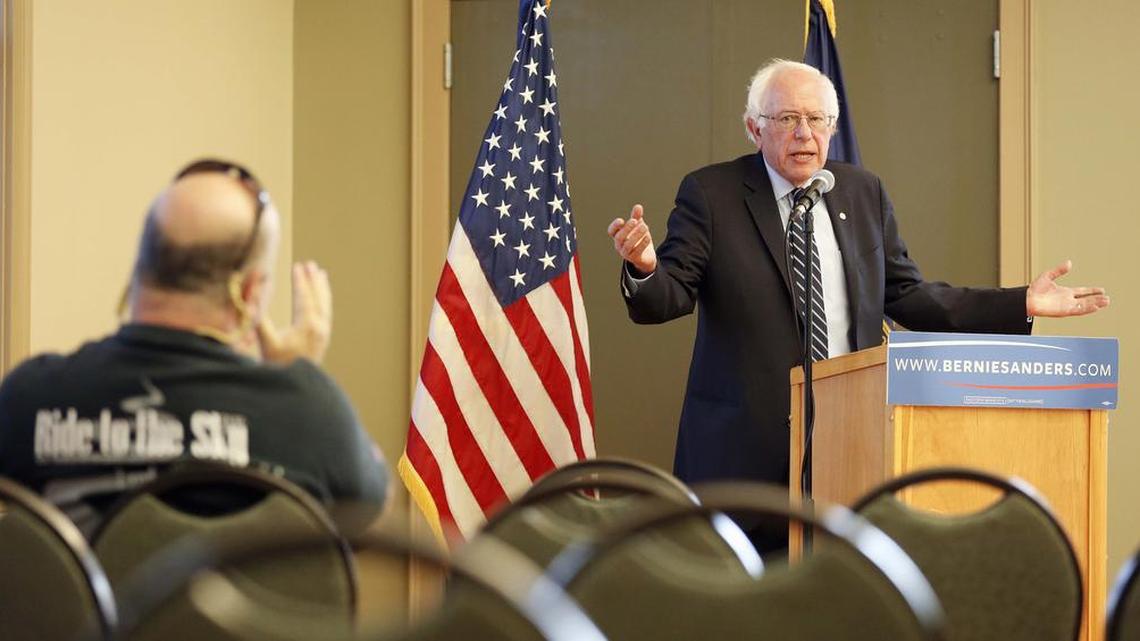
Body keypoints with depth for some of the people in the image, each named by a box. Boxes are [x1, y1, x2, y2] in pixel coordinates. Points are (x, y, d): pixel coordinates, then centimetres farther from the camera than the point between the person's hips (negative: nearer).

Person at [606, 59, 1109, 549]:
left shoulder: (864, 193, 13)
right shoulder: (710, 194, 0)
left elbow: (907, 296, 16)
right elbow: (665, 300, -6)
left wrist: (1021, 305, 10)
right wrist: (645, 267, -31)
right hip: (745, 448, -3)